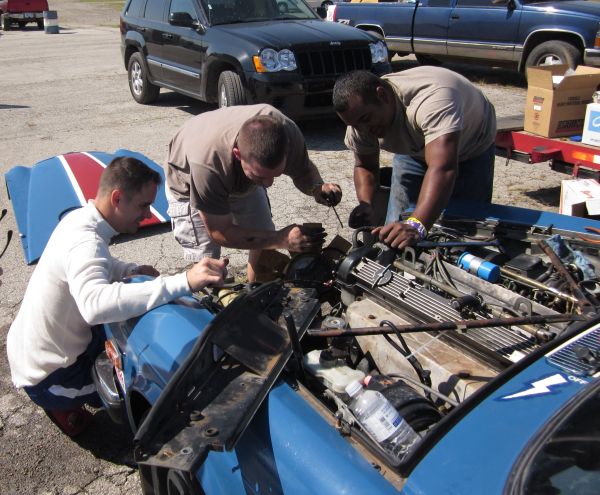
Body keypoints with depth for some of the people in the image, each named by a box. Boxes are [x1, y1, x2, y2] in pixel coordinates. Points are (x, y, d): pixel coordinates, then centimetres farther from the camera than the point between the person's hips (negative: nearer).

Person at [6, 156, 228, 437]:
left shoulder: (80, 218, -2)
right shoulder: (85, 241, -33)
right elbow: (96, 304, -54)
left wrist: (132, 271, -2)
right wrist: (184, 281, -60)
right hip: (47, 377, -9)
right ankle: (64, 404, 8)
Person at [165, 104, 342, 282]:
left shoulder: (288, 133, -35)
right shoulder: (207, 166, -48)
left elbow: (304, 170, -11)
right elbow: (220, 232, -34)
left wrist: (317, 188, -35)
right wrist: (281, 239, -43)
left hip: (241, 180, 4)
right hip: (190, 184, -4)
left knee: (264, 249, 2)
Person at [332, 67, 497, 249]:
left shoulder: (431, 98, -45)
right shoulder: (360, 113, -23)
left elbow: (442, 169, -54)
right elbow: (365, 166, -8)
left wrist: (416, 226, -66)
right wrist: (366, 205, -27)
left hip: (472, 149, -4)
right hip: (414, 151, 5)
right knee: (392, 233, -2)